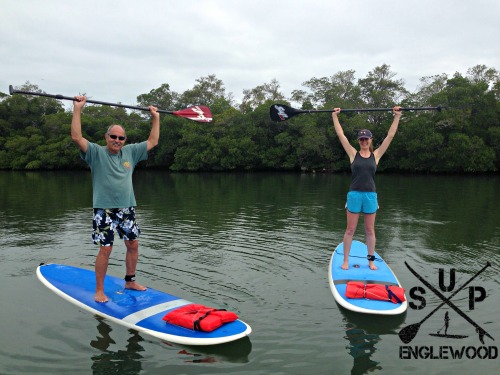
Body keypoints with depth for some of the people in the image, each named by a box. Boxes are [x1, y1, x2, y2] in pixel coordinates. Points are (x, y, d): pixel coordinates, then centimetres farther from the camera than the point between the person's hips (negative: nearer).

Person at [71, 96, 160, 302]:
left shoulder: (130, 152, 9)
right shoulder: (96, 152, -4)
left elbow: (152, 141, 15)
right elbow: (76, 137, -18)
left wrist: (156, 118, 14)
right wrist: (77, 109, -20)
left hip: (127, 208, 5)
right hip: (104, 209, -5)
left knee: (133, 245, 9)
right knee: (106, 249, -5)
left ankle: (130, 281, 27)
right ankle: (99, 290, 8)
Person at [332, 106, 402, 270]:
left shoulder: (376, 155, 5)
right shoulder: (353, 154, 2)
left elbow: (390, 136, 4)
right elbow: (341, 135, 0)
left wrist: (397, 116, 2)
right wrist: (334, 116, 0)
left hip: (370, 195, 1)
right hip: (354, 195, -1)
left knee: (370, 230, 11)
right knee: (350, 230, 5)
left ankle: (371, 260, 22)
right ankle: (345, 260, 13)